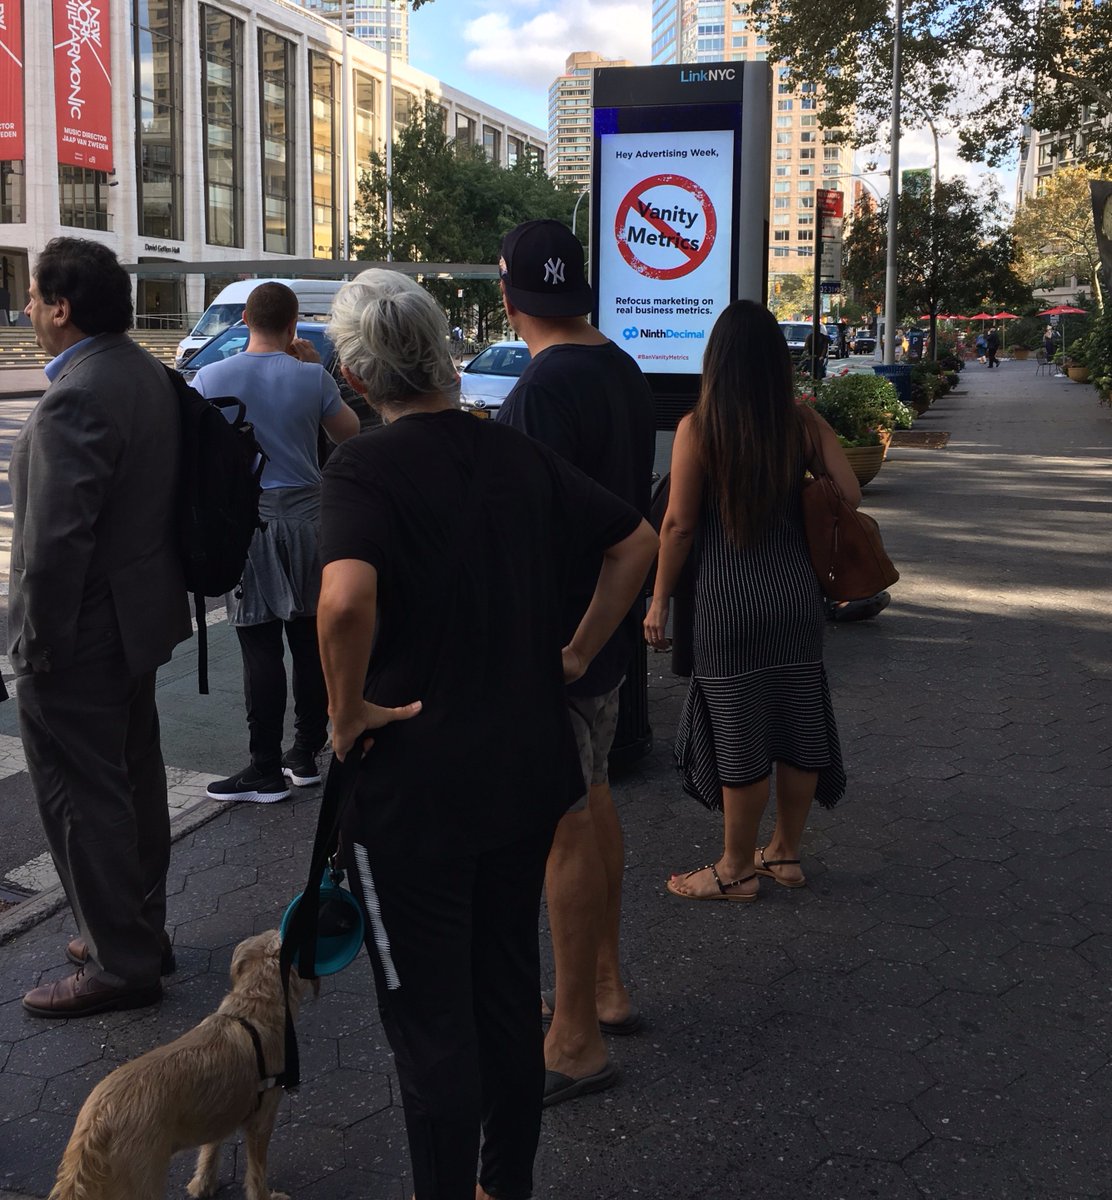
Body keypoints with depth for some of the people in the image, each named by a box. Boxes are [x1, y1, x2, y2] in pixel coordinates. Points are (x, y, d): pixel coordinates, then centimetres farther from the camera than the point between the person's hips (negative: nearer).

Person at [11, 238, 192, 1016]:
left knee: (83, 799, 3)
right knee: (134, 778, 20)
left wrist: (39, 639, -16)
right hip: (139, 613, 10)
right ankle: (141, 930, 35)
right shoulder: (147, 373, 6)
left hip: (82, 634, -10)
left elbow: (56, 538, -27)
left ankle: (121, 964, 14)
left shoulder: (76, 398, -24)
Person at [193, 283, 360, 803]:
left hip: (246, 520, -2)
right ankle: (307, 754, 20)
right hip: (305, 516, 2)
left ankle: (266, 771, 3)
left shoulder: (211, 378, -6)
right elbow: (349, 433, 11)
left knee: (260, 648, -1)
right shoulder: (312, 378, -3)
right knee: (309, 640, 11)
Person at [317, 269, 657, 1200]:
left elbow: (346, 598, -33)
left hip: (413, 784, -6)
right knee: (509, 990, 21)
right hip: (531, 769, 7)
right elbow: (637, 541, 9)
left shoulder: (367, 468, -16)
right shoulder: (518, 454, 3)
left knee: (429, 1017, 8)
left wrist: (347, 710, -18)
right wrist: (576, 653, 10)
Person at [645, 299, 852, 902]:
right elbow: (849, 496, -3)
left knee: (739, 736, 5)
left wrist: (659, 602, 0)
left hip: (730, 600, -4)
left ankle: (736, 870, 19)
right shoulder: (804, 423, -1)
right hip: (796, 594, 4)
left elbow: (679, 524, -9)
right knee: (798, 723, 14)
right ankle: (785, 853, 30)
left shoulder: (697, 428, -10)